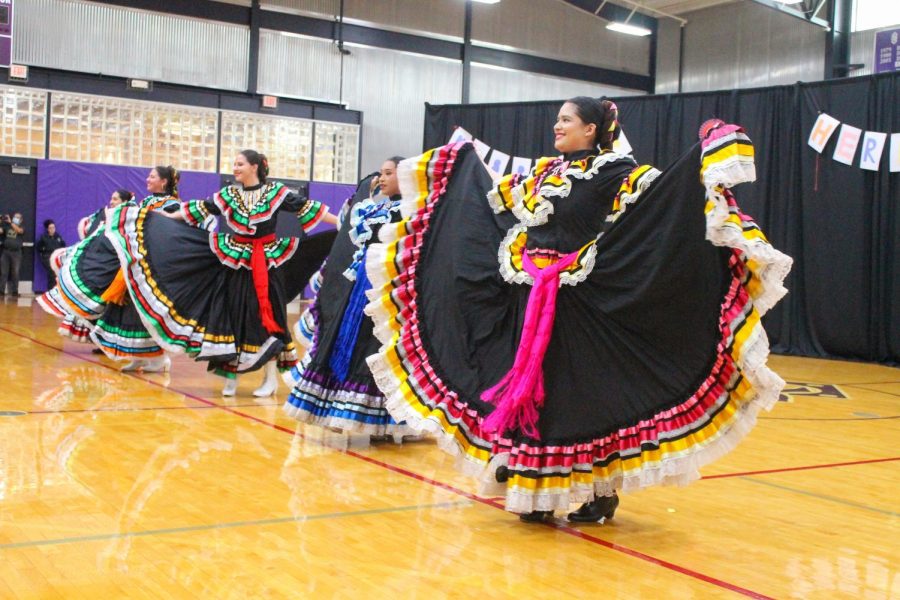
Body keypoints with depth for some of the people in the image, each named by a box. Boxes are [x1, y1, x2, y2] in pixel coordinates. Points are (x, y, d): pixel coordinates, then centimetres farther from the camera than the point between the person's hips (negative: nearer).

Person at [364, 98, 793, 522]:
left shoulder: (613, 171, -5)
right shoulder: (545, 172, 16)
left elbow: (661, 189, -17)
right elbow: (498, 198, 28)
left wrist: (707, 157, -28)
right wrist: (459, 158, 36)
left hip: (580, 305, -7)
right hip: (532, 301, 7)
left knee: (584, 394, -1)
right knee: (531, 390, 9)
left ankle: (599, 492, 13)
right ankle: (536, 491, 20)